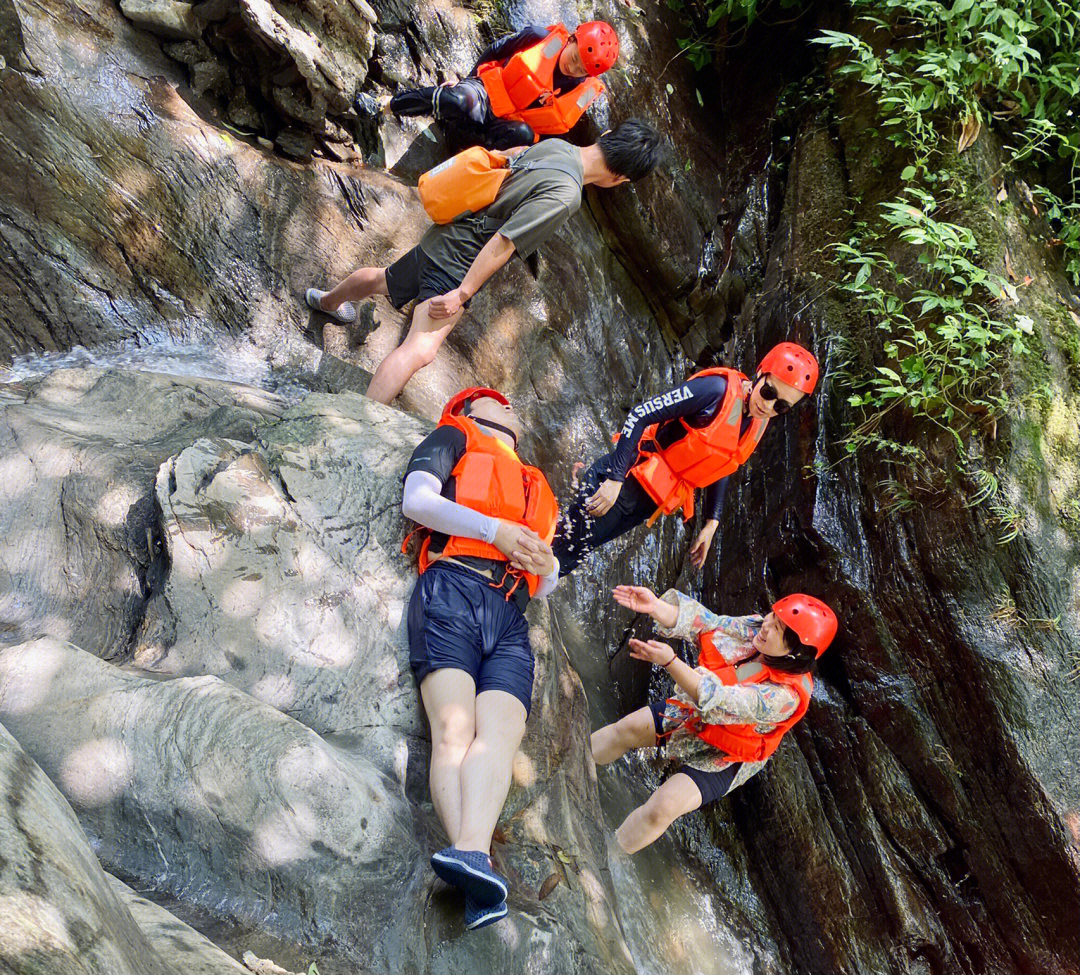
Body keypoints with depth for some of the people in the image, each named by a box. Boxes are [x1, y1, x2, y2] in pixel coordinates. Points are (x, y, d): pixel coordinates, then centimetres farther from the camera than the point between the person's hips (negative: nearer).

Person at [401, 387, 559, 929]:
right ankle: (475, 864, -44)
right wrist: (495, 529, -2)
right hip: (452, 591, -4)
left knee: (500, 733, -24)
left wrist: (548, 565, 9)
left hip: (510, 620, 4)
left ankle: (471, 853, -46)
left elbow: (544, 586, 34)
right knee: (454, 727, -25)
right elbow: (417, 501, 5)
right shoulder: (454, 440, 25)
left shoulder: (538, 490, 39)